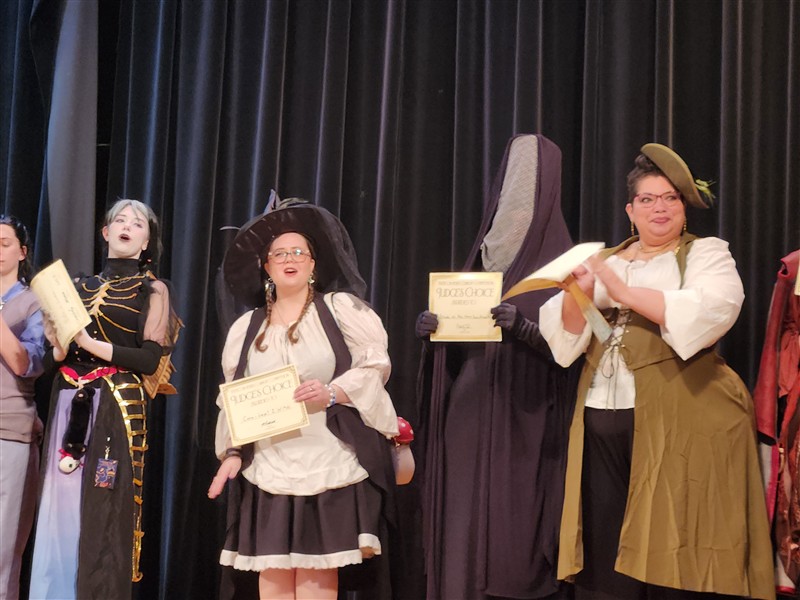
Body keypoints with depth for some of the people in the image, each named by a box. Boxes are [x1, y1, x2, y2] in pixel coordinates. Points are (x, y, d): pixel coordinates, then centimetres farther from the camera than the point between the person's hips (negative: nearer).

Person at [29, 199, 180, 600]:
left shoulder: (152, 290, 5)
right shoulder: (78, 287, 18)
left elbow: (151, 359, -6)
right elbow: (54, 359, 18)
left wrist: (89, 343, -12)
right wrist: (58, 345, -5)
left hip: (117, 412, -4)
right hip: (68, 408, 4)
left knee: (102, 519, -7)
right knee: (59, 514, 0)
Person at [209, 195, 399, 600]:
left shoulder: (341, 307, 2)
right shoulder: (246, 328, 13)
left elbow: (376, 365, -2)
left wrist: (333, 391, -18)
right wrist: (232, 453, 5)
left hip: (327, 462, -3)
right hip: (269, 466, 3)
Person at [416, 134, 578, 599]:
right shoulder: (483, 257, 14)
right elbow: (459, 341, 15)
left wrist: (523, 328, -25)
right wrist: (433, 331, -5)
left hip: (524, 427, -5)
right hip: (469, 420, 5)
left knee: (513, 541, -6)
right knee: (465, 533, 2)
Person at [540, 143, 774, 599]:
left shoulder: (707, 254, 5)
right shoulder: (606, 262, 18)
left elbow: (707, 312, -15)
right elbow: (569, 336, 10)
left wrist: (624, 293, -17)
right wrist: (576, 296, -11)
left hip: (677, 420, -4)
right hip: (602, 422, 4)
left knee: (670, 555, -1)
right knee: (604, 556, 5)